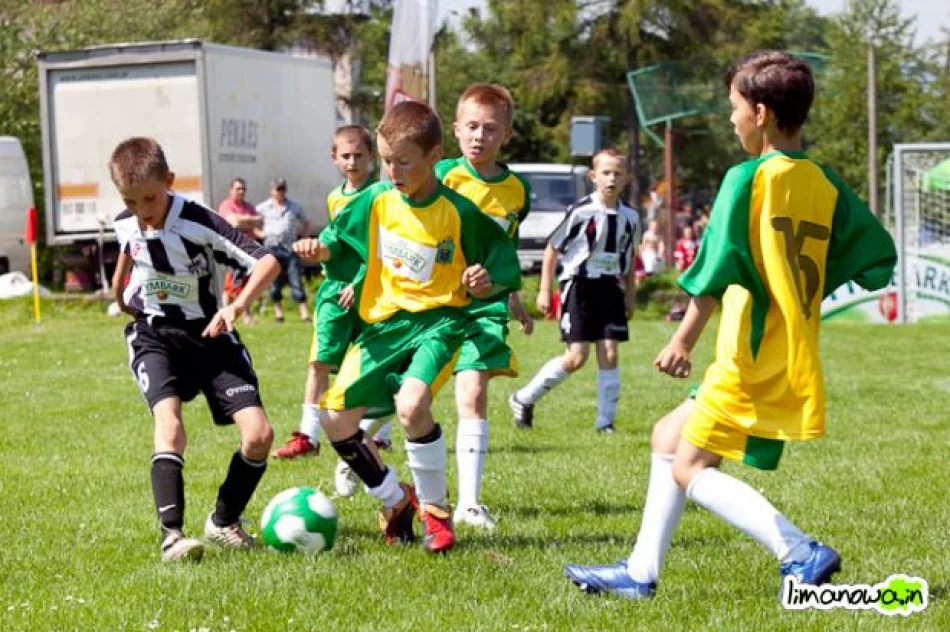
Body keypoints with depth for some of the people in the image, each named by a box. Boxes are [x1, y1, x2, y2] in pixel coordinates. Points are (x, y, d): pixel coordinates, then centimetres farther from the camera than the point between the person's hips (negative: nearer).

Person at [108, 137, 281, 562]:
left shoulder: (199, 223, -22)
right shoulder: (125, 224, -5)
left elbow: (267, 261, -27)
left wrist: (237, 306, -40)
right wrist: (121, 291, 27)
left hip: (208, 335, -1)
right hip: (154, 336, 2)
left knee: (258, 433, -13)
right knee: (169, 421, -27)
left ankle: (223, 521, 10)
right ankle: (171, 535, -35)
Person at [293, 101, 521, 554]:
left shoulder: (459, 213, -11)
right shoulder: (376, 200, 1)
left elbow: (504, 266, -2)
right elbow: (339, 239, 14)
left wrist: (488, 282, -23)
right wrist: (319, 249, -7)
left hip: (437, 321, -5)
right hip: (382, 322, 6)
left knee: (411, 403, -32)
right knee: (335, 420, -1)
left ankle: (435, 509, -11)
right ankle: (395, 502, 21)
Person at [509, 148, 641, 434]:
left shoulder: (630, 217, 4)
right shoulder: (581, 211, -11)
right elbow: (553, 248, -4)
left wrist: (630, 297, 14)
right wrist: (544, 290, -5)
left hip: (611, 287, 4)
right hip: (579, 284, -4)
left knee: (610, 354, -3)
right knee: (576, 357, -7)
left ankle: (605, 421, 6)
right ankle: (523, 399, 10)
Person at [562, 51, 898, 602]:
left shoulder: (748, 177, -12)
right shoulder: (826, 185, 8)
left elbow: (718, 268, -16)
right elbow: (880, 258, 9)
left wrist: (686, 338, -11)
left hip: (751, 360, -8)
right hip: (795, 364, 8)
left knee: (691, 468, -2)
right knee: (669, 438, 18)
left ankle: (801, 553, -14)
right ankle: (641, 572, 20)